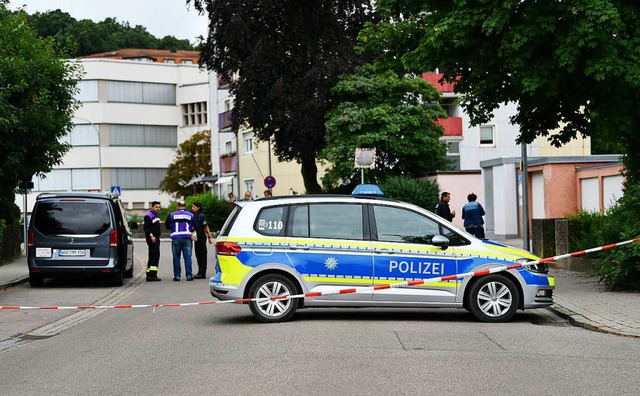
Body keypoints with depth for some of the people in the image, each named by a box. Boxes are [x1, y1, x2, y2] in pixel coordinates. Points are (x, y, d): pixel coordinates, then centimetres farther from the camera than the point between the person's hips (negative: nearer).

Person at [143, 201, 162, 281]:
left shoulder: (155, 215, 22)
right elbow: (146, 227, -18)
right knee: (155, 256, -16)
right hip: (152, 239, -10)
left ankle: (149, 275, 12)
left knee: (152, 257, 10)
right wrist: (151, 236, -26)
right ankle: (152, 274, -20)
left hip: (156, 238, 10)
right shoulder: (149, 215, -9)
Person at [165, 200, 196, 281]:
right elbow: (193, 228, 11)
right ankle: (189, 275, -1)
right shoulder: (190, 215, 6)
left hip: (176, 239, -1)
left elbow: (167, 226, 9)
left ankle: (177, 276, 3)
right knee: (188, 257, 2)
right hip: (187, 238, 1)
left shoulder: (172, 215, 3)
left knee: (176, 258, 4)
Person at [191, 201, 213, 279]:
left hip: (202, 237, -8)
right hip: (196, 238, 8)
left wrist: (209, 237, -11)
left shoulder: (201, 216, -11)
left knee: (202, 255, -5)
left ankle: (202, 273, -4)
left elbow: (206, 227, -10)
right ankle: (200, 272, 19)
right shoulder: (193, 216, 10)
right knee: (198, 255, 11)